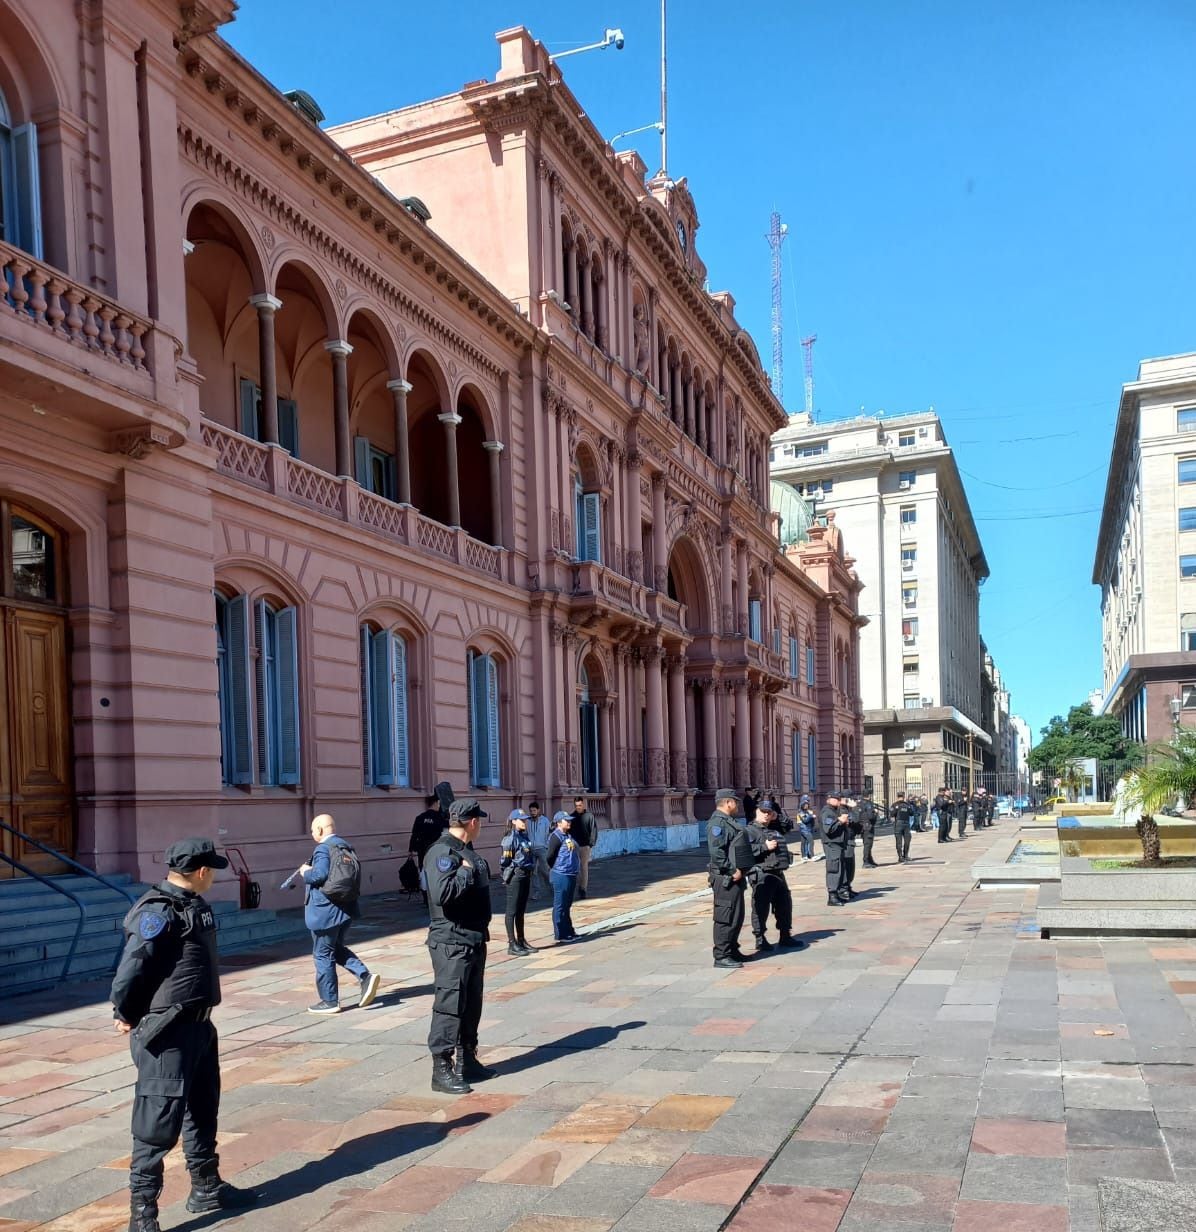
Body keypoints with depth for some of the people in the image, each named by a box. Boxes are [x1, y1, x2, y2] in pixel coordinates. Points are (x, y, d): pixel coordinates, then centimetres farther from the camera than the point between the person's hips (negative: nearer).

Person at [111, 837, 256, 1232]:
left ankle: (207, 1189, 35)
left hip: (197, 1025, 10)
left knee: (203, 1111, 21)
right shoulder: (158, 911, -20)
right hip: (166, 1033, -10)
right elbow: (130, 970, -23)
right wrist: (126, 1017, -11)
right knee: (159, 1124, -3)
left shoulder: (193, 905, 9)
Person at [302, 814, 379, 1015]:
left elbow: (320, 874, -29)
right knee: (338, 948, 22)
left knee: (323, 955, 4)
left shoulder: (323, 848, -16)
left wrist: (306, 872, -8)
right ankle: (365, 976, 3)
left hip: (325, 910, -9)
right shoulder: (345, 846, 11)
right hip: (346, 908, 9)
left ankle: (329, 1001, 10)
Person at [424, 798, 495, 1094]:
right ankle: (442, 1069, 1)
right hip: (452, 943, -10)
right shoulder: (443, 852, -17)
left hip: (474, 940, 10)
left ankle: (467, 1060, 28)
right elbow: (443, 893, -31)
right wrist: (465, 872, -21)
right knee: (449, 1005, -5)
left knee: (471, 1003, 17)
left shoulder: (467, 851, 14)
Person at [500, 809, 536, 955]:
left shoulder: (525, 836, 11)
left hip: (526, 875, 8)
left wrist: (531, 869, 11)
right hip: (515, 876, -8)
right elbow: (506, 860, -14)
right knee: (512, 910, -2)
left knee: (521, 911, 15)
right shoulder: (510, 838, -14)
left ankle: (521, 941, 23)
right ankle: (512, 944, 1)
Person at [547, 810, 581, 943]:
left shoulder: (569, 835, 13)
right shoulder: (556, 837, -15)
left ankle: (569, 931, 26)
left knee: (567, 905, 17)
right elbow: (550, 857, -15)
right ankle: (561, 935, 3)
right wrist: (557, 869, -1)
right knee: (560, 906, -2)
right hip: (561, 876, -9)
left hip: (572, 875, 9)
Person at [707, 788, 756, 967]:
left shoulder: (729, 822, 18)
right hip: (726, 878, -11)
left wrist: (741, 871, 17)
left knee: (737, 917, 17)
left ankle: (732, 950, 28)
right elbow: (716, 852, -24)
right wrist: (732, 871, -22)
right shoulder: (718, 823, -15)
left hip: (735, 877, 11)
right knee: (726, 918, -7)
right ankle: (722, 956, -2)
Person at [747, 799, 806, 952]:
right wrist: (765, 847, -20)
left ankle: (786, 936, 26)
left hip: (778, 873, 9)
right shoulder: (750, 830, -7)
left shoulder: (775, 828, 17)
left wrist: (778, 816, 15)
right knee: (761, 907, -5)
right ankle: (760, 939, 2)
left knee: (785, 904, 14)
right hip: (761, 875, -9)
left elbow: (789, 825, 32)